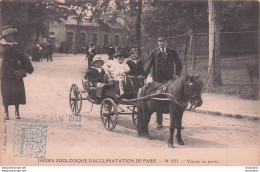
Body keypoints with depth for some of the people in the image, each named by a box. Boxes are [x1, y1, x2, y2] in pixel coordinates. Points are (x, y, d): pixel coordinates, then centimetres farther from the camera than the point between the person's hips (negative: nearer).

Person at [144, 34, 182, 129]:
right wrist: (143, 75, -12)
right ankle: (159, 122, 14)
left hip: (170, 79, 1)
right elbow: (148, 65, 0)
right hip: (158, 80, -1)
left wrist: (177, 74, 2)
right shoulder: (154, 53, 4)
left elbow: (179, 64, 16)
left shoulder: (172, 52, 8)